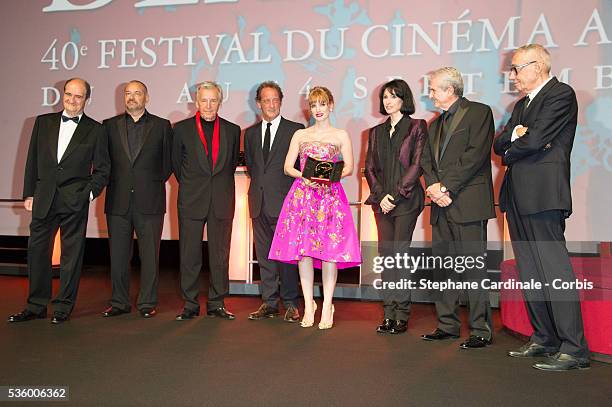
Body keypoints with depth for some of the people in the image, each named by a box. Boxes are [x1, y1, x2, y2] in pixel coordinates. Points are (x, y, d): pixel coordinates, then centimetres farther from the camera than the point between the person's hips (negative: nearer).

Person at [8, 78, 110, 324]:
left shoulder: (95, 130, 3)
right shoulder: (43, 122, 11)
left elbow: (102, 169, 4)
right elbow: (32, 161, 12)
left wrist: (90, 193, -8)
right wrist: (29, 193, 7)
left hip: (75, 202, -3)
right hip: (43, 199, 3)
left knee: (71, 254, 3)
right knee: (37, 250, 7)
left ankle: (64, 306, 15)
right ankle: (36, 306, 20)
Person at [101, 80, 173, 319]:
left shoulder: (162, 126, 7)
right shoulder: (110, 125, 11)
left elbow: (168, 163, 10)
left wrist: (154, 183, 5)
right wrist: (114, 183, 6)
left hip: (150, 201, -2)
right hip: (118, 201, 2)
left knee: (150, 255, 1)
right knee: (118, 254, 6)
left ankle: (147, 303, 11)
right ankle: (119, 302, 18)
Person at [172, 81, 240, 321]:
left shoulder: (232, 130, 7)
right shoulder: (182, 129, 4)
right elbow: (176, 162, 13)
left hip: (222, 201, 1)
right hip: (191, 201, -1)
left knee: (220, 254, 5)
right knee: (189, 255, 3)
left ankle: (217, 304, 16)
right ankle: (190, 305, 15)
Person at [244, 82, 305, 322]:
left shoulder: (296, 130, 0)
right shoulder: (251, 133, 15)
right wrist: (259, 184, 11)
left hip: (284, 202, -4)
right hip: (259, 202, 5)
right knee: (264, 255, 8)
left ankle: (290, 303, 10)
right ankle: (269, 303, 17)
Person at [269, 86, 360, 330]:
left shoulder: (341, 136, 12)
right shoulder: (300, 135, 16)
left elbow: (349, 167, 3)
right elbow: (288, 167, 8)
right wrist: (305, 177, -11)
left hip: (330, 194, -1)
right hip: (302, 194, 2)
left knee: (330, 249, -7)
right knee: (303, 250, -3)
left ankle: (327, 307, 1)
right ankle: (308, 306, 7)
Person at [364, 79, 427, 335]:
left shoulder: (416, 127, 3)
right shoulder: (376, 132, 18)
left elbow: (417, 164, -5)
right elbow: (370, 167, 13)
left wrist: (396, 194, -11)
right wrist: (381, 195, -2)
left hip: (406, 199, -5)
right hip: (382, 200, 5)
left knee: (400, 253, -9)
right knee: (386, 254, 3)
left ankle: (402, 315, -1)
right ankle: (389, 313, 8)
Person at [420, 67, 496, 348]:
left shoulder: (479, 113, -1)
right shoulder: (436, 123, 22)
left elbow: (475, 156, -13)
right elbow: (427, 160, 14)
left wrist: (446, 188, -14)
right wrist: (434, 187, -5)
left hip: (467, 202, -8)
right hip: (442, 205, 8)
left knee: (473, 268, -6)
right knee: (444, 267, 10)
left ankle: (481, 331, 2)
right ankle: (447, 326, 20)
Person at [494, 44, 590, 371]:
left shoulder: (561, 94, -4)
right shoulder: (522, 104, 23)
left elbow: (534, 139, -16)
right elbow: (499, 144, 14)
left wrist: (510, 153, 2)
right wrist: (515, 135, -6)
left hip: (542, 195, -9)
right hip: (518, 196, 9)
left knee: (553, 269, -10)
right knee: (530, 273, 11)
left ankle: (574, 348, -4)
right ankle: (544, 338, 20)